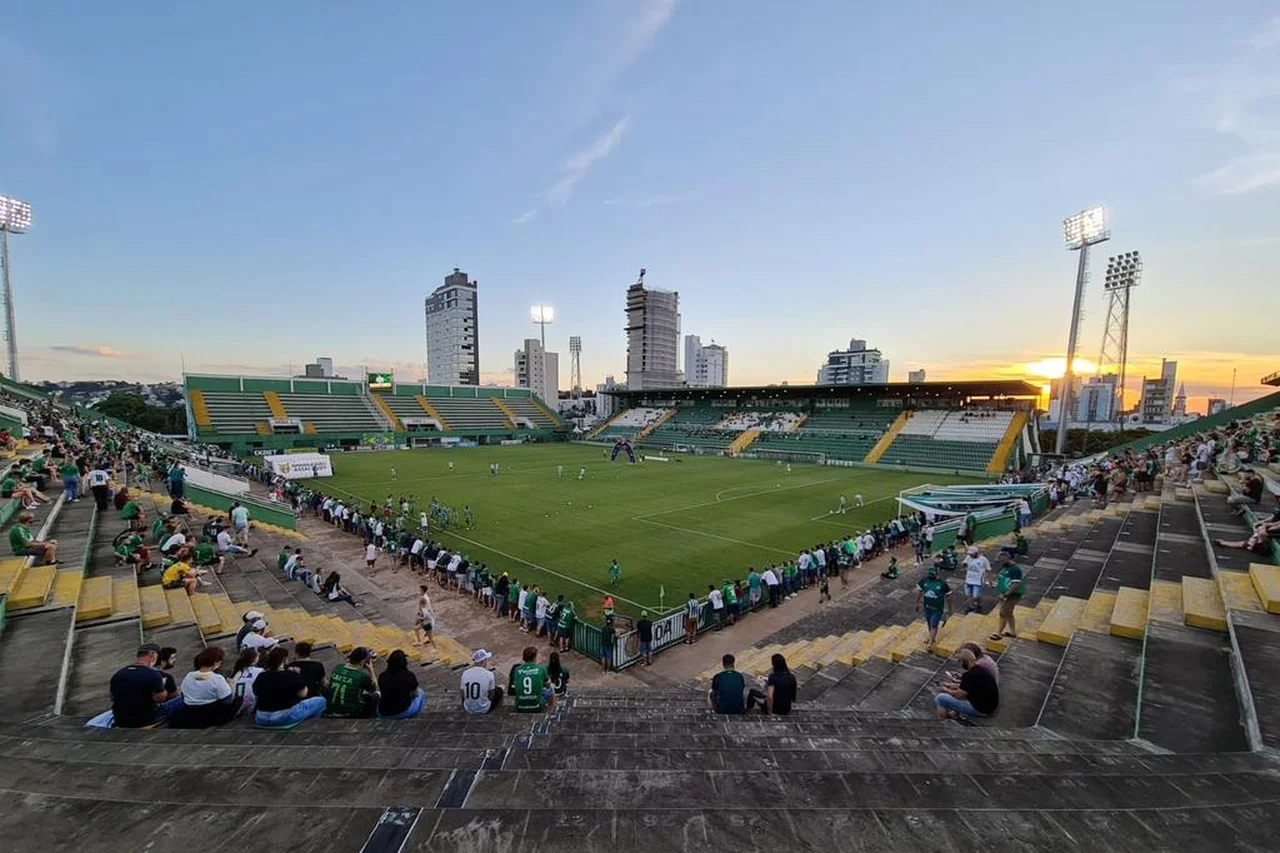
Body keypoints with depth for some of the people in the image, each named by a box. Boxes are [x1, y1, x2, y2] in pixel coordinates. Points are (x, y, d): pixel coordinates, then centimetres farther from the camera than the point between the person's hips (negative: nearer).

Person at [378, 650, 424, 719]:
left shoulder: (382, 676, -6)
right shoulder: (409, 675, -14)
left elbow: (383, 693, 12)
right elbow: (415, 693, 3)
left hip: (384, 714, 3)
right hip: (403, 712, -3)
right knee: (421, 693, 24)